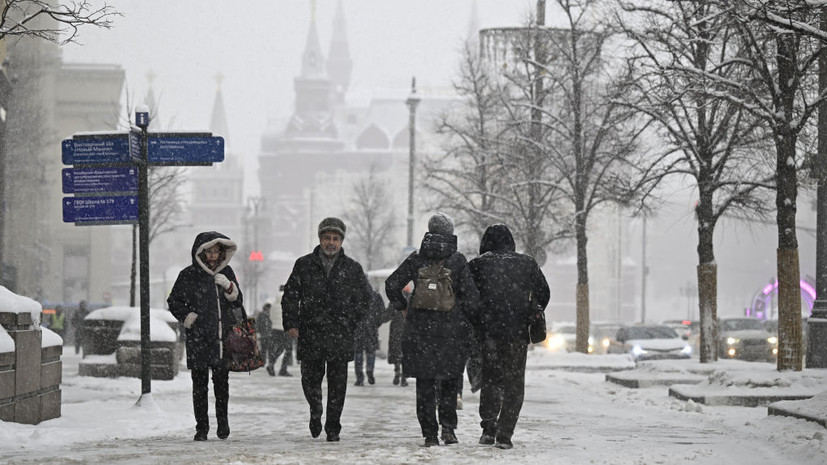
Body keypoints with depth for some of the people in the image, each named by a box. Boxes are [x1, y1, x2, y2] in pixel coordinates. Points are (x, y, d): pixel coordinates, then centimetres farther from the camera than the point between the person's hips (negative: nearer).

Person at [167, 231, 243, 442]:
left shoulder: (226, 273, 12)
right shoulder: (188, 275, 2)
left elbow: (237, 302, 14)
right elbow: (174, 301, 9)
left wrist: (229, 287, -5)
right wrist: (188, 317, -7)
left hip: (223, 337, 2)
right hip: (198, 339, -2)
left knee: (222, 381, 1)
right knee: (199, 384, -1)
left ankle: (222, 419, 23)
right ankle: (201, 427, 7)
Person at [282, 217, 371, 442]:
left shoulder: (352, 268, 6)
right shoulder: (304, 265, 6)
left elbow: (365, 297, 17)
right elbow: (290, 295, 9)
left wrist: (351, 321, 7)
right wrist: (290, 323, 1)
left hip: (341, 336, 0)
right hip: (310, 333, 0)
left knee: (338, 383, 0)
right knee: (310, 378, 0)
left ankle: (333, 427, 9)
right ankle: (316, 413, 29)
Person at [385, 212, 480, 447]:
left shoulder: (416, 258, 0)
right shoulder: (458, 260, -3)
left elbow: (392, 284, -1)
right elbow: (471, 295, -6)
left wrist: (401, 307, 13)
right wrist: (467, 318, 8)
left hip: (420, 328, 1)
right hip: (451, 329, 0)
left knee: (425, 384, 6)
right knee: (449, 380, 15)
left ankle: (430, 434, 3)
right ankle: (448, 426, 0)